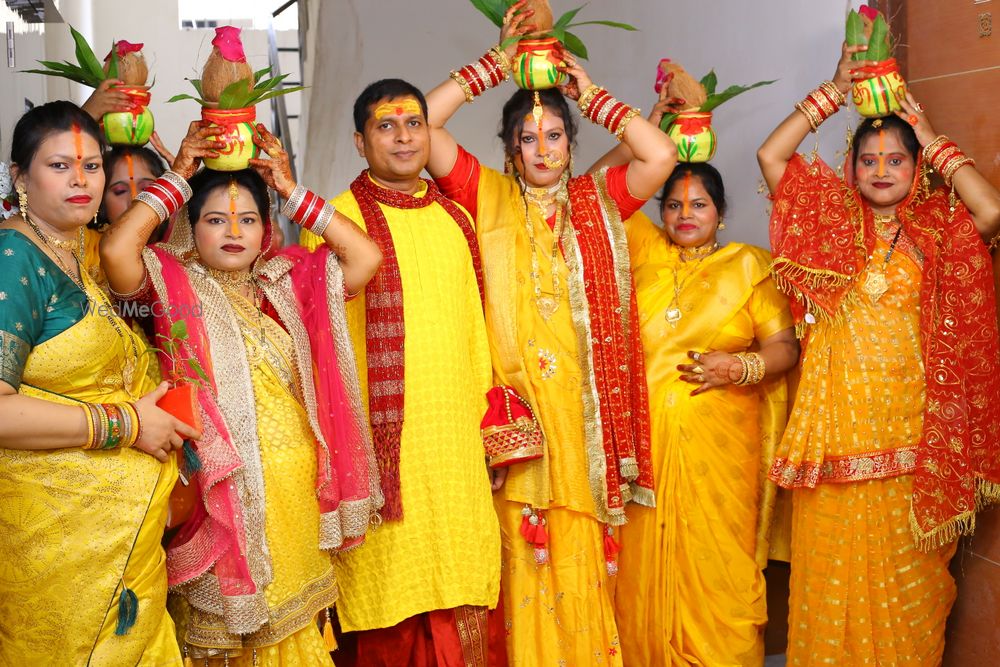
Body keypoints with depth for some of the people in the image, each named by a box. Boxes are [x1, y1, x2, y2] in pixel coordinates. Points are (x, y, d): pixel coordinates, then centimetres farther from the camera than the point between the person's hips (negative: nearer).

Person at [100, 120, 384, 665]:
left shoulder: (286, 282, 7)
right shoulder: (173, 284, -3)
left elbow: (366, 256, -1)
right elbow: (115, 250, -22)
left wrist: (291, 192, -1)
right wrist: (177, 179, -10)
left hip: (295, 485, 4)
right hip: (220, 487, -3)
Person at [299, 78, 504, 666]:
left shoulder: (456, 221, 14)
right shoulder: (338, 220, -4)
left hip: (459, 444, 5)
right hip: (383, 445, -5)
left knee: (466, 614, 9)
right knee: (391, 603, 3)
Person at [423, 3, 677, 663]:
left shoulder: (599, 200, 10)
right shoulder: (486, 196, 6)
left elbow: (662, 154, -4)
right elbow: (423, 125, -4)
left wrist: (591, 94, 4)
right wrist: (497, 62, 2)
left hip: (588, 401, 1)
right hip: (516, 397, -1)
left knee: (584, 551, 3)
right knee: (525, 548, 0)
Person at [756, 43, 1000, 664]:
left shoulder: (937, 226, 5)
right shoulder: (834, 218, 7)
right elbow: (771, 155, -1)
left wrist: (934, 141, -4)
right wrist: (833, 93, 1)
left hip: (906, 419, 0)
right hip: (834, 419, 1)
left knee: (901, 562, 6)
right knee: (832, 558, 5)